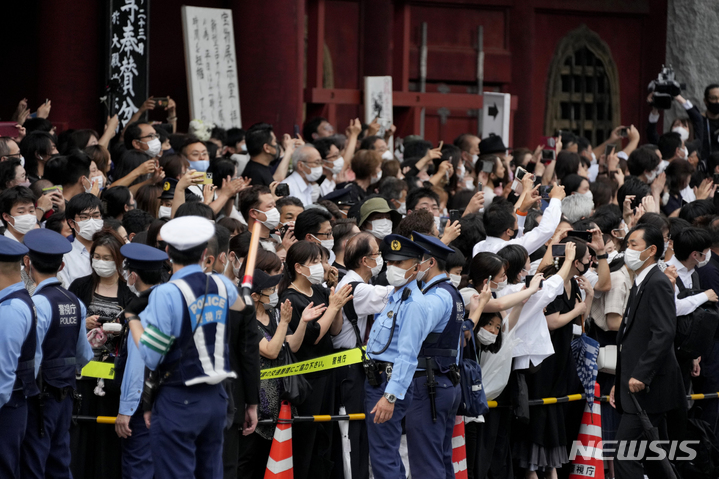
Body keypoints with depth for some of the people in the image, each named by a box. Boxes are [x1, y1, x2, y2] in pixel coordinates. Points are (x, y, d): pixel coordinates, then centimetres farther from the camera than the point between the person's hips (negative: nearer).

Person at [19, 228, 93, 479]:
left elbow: (32, 358, -20)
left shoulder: (39, 303, -16)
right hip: (66, 393, 7)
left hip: (40, 394, -7)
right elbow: (84, 355, 14)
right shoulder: (75, 303, 6)